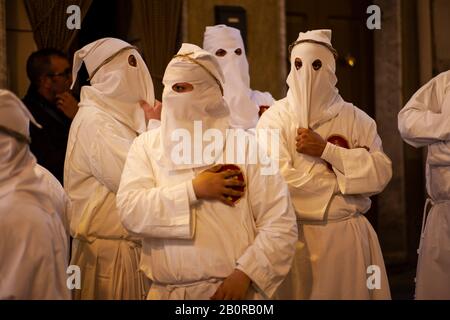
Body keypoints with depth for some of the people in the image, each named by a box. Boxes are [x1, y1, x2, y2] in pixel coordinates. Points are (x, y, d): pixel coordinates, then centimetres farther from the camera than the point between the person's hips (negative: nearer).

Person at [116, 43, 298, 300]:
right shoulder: (146, 146, 1)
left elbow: (281, 224, -9)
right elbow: (130, 211, -12)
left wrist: (244, 273, -17)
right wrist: (194, 190, -16)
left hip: (233, 288, -2)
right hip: (166, 291, 2)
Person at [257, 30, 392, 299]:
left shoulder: (356, 119, 4)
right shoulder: (276, 118, -3)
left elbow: (382, 173, -8)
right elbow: (277, 179, -16)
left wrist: (326, 150, -16)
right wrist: (343, 177, -8)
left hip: (349, 235, 2)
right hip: (295, 235, -2)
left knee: (350, 291, 9)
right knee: (299, 291, 5)